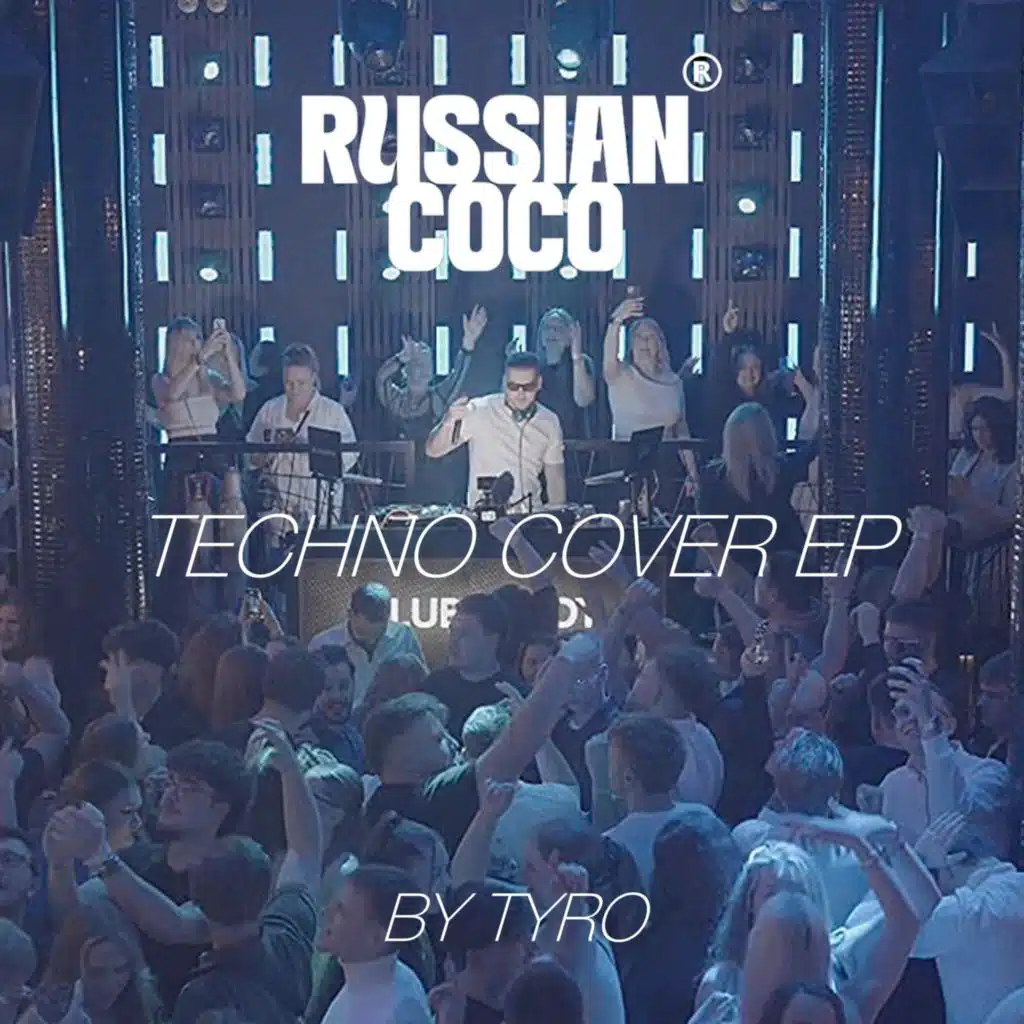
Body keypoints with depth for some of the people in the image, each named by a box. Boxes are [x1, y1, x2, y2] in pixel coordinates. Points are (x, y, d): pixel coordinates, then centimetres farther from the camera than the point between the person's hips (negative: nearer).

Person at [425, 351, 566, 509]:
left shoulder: (550, 423, 6)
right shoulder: (479, 410, -4)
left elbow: (555, 477, 13)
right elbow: (433, 451, -6)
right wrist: (448, 422, -24)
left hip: (530, 516, 3)